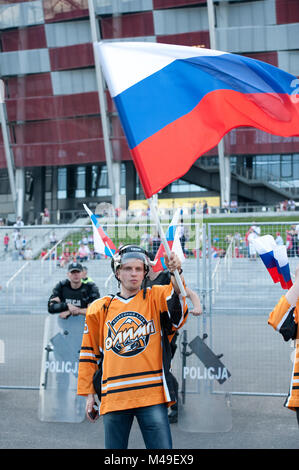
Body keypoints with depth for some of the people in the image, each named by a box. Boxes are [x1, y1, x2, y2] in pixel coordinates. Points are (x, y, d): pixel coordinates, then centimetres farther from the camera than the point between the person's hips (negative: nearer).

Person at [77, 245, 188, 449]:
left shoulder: (156, 297, 8)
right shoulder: (99, 309, 13)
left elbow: (177, 306, -16)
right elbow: (90, 353, 18)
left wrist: (176, 274, -34)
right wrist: (89, 393, 14)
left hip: (152, 395, -2)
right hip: (113, 398, 2)